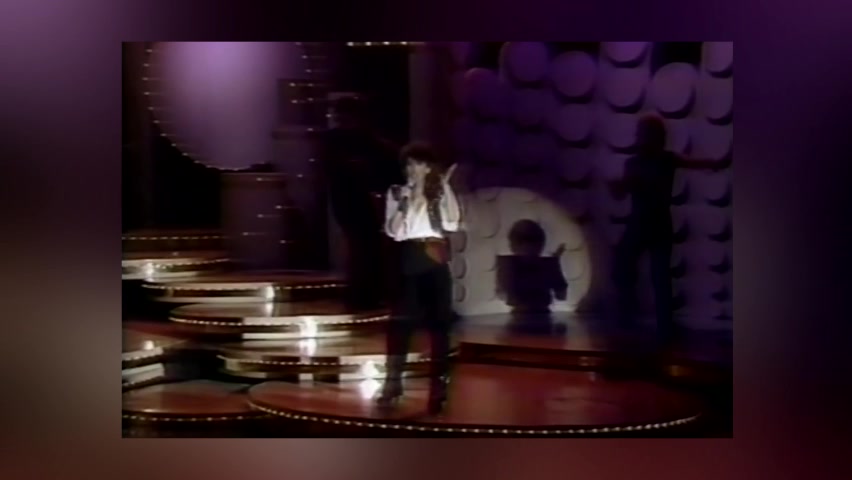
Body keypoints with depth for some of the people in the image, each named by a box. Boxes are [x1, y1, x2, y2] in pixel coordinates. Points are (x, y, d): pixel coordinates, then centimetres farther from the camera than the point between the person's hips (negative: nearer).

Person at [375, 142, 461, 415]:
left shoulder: (440, 194, 8)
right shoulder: (397, 193, 9)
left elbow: (453, 223, -9)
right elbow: (392, 230, -2)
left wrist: (445, 186, -9)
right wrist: (408, 202, -11)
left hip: (434, 261, 0)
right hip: (409, 261, 0)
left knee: (438, 322, 2)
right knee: (399, 321, -5)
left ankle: (439, 386, 7)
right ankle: (393, 384, 1)